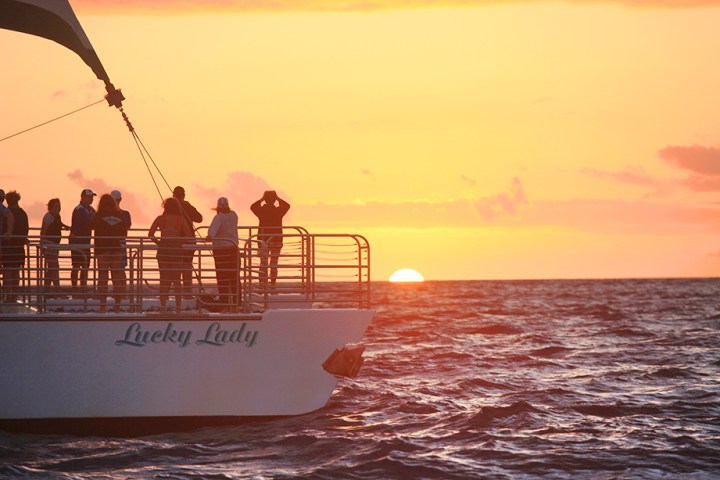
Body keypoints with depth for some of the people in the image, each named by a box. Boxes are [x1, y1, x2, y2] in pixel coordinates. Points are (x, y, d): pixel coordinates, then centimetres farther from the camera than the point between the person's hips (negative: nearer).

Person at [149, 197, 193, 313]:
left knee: (164, 280, 6)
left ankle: (163, 306, -1)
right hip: (177, 250, 0)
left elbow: (150, 234, -4)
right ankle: (178, 307, 2)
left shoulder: (160, 219, 4)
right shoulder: (181, 219, 2)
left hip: (163, 250, 0)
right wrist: (180, 243, 9)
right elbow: (189, 236, -5)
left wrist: (158, 243, 7)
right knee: (176, 280, 7)